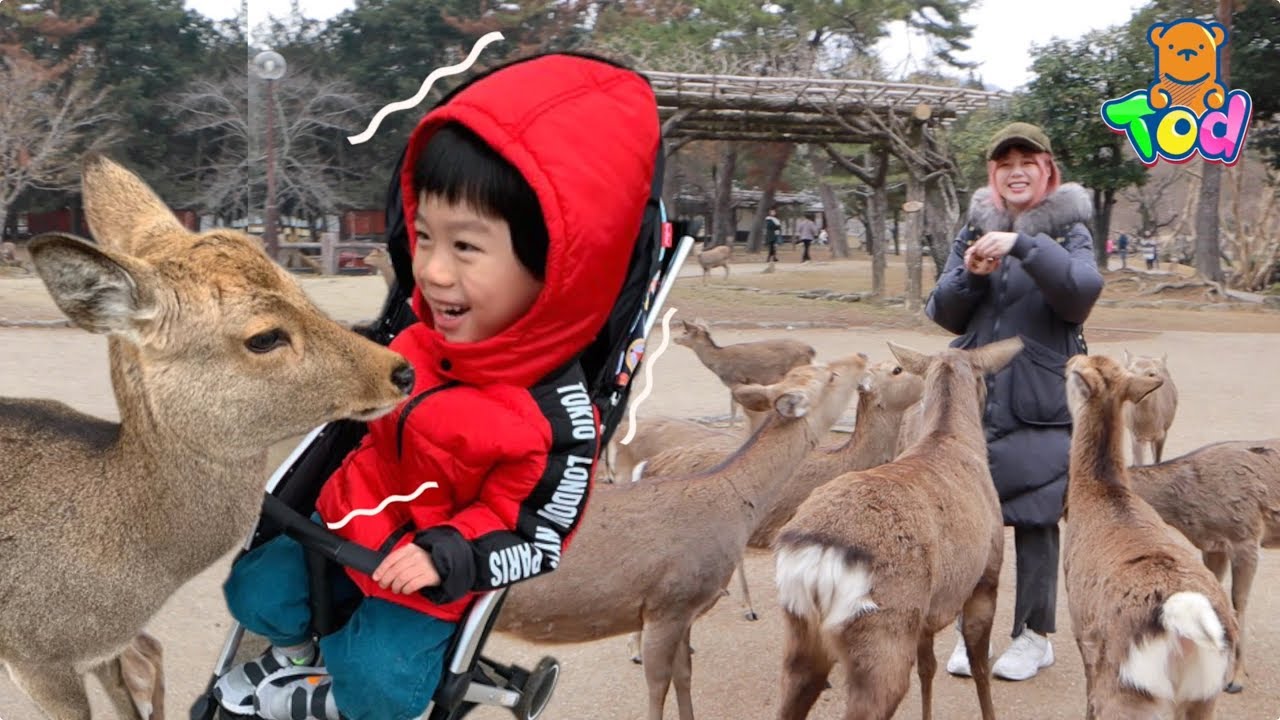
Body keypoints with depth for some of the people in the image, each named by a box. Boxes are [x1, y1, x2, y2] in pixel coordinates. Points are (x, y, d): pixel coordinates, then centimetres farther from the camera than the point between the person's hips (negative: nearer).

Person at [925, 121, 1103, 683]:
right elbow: (944, 314, 7)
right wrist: (970, 275, -12)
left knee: (1035, 521, 3)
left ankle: (1035, 635, 17)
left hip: (1041, 405, -3)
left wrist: (1024, 246, -28)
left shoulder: (1069, 231, 2)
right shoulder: (976, 229, 11)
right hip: (973, 398, 3)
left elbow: (1083, 291, -18)